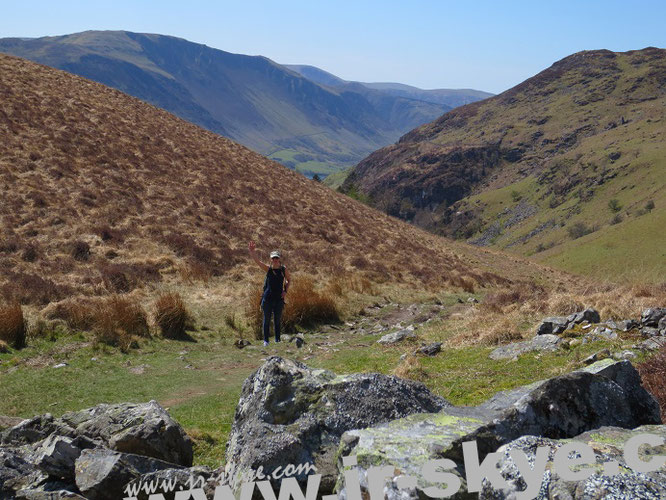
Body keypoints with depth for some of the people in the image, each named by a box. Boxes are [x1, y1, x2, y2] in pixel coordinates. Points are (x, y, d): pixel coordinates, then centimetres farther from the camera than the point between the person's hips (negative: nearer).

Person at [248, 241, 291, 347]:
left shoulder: (284, 269, 2)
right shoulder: (268, 268, -3)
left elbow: (289, 280, 17)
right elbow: (257, 261, -14)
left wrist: (285, 290, 2)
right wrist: (252, 252, -31)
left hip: (279, 298, 1)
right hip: (268, 298, -1)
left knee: (278, 320, 9)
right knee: (267, 319, 5)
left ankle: (277, 340, 18)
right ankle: (266, 340, 12)